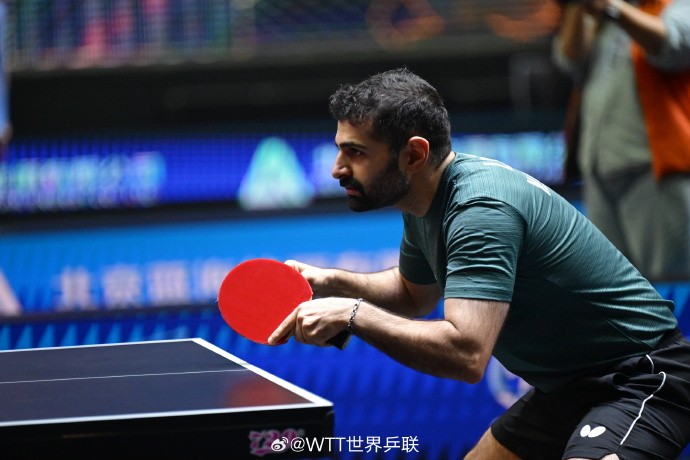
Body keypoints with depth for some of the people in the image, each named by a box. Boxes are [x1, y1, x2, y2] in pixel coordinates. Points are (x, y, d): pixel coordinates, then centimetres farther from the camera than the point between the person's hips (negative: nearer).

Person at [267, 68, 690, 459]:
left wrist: (352, 313, -31)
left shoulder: (481, 210, -27)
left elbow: (466, 354, -37)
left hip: (643, 377, -10)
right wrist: (332, 282, 4)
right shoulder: (426, 201, 3)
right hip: (569, 386, 10)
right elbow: (415, 294, 22)